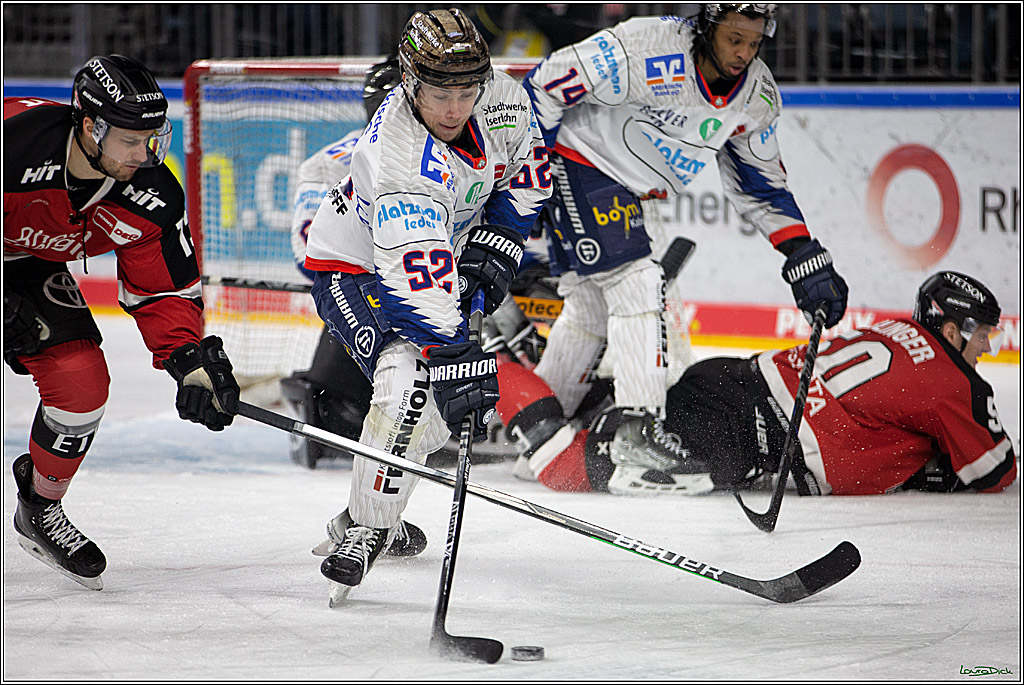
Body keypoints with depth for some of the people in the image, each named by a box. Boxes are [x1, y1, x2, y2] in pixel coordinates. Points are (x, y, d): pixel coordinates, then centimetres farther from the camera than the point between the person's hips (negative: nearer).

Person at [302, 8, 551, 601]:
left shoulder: (502, 99, -19)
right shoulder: (402, 159, -40)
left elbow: (529, 164, 4)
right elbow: (417, 276, -46)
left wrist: (499, 240, -8)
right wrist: (453, 352, -53)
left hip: (445, 256, 8)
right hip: (352, 267, -7)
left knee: (455, 401, 8)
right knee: (410, 379, -29)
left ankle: (374, 513, 28)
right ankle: (365, 527, -18)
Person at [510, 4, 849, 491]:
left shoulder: (758, 97, -5)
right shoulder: (649, 51, -29)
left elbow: (760, 183, 7)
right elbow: (546, 85, -25)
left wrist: (805, 256, -1)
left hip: (623, 190, 8)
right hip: (579, 160, -8)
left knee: (594, 306, 12)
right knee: (636, 283, -18)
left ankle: (537, 419, 24)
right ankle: (638, 426, -21)